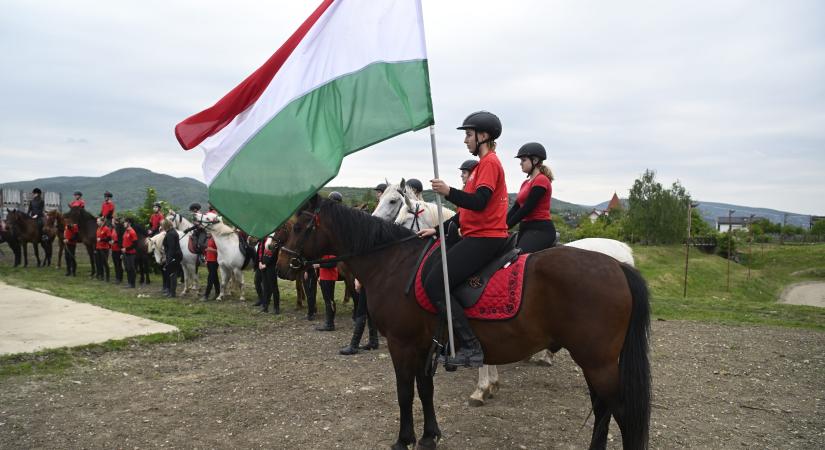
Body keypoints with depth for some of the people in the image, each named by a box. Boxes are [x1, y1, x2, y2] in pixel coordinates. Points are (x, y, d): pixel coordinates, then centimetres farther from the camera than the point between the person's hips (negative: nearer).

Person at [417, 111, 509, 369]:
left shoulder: (489, 162, -8)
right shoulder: (484, 163, 23)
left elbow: (478, 203, -22)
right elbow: (468, 210, 22)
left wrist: (448, 192, -32)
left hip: (484, 238, -11)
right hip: (478, 237, 11)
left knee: (434, 283, -18)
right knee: (431, 269, 13)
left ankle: (471, 347, -19)